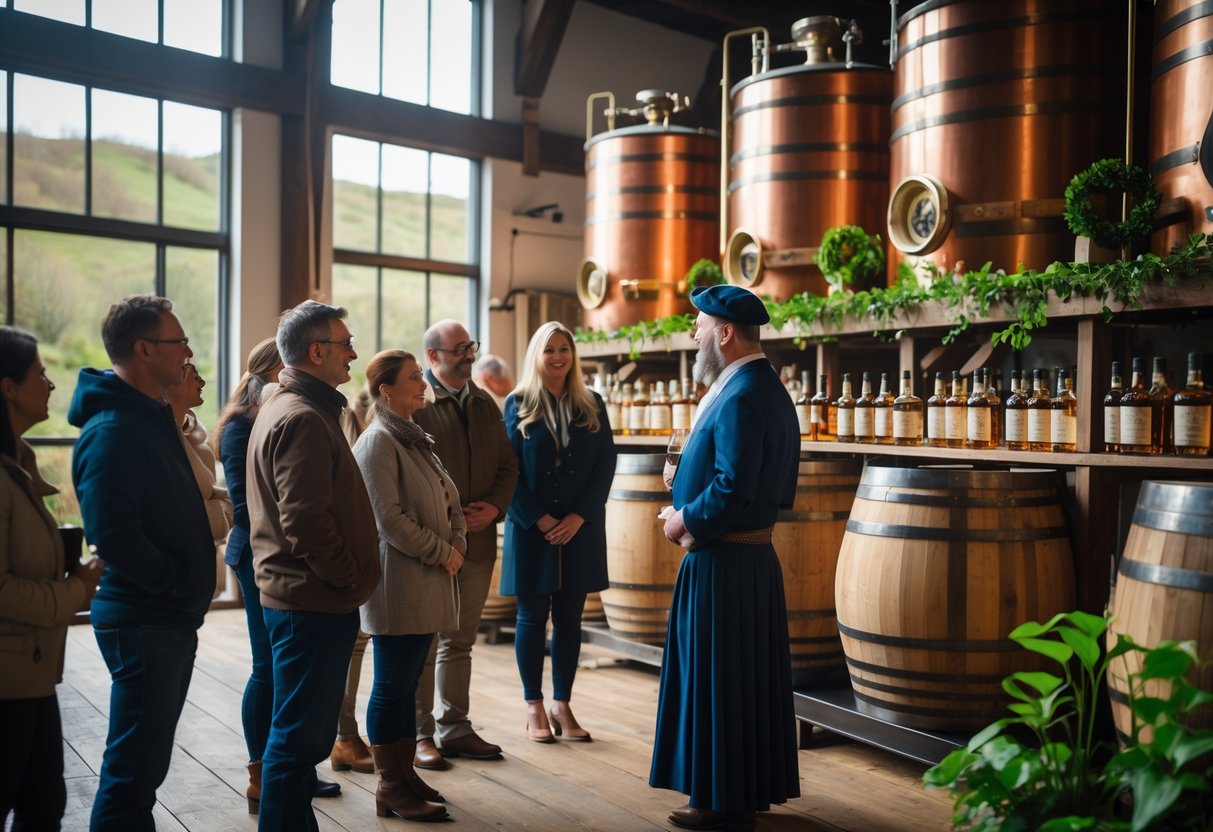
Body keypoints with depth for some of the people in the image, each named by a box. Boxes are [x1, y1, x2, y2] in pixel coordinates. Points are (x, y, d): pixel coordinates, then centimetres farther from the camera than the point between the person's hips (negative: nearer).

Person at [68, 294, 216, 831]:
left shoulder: (153, 417, 13)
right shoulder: (113, 429, -18)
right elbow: (111, 533, -26)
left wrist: (190, 592, 10)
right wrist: (177, 581, -16)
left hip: (170, 620, 10)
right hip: (142, 621, -9)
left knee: (145, 765, 19)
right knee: (133, 771, -1)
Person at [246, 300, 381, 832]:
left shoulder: (287, 407, 16)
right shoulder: (303, 418, -18)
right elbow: (305, 520, -25)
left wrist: (351, 576, 16)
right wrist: (350, 578, -12)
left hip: (302, 596, 11)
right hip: (314, 602, -11)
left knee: (305, 731, 19)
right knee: (300, 734, -1)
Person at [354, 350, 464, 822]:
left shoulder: (414, 439, 16)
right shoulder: (378, 442, -12)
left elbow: (448, 499, 20)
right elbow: (390, 519, -19)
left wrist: (457, 542, 3)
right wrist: (441, 552, -12)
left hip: (427, 583, 9)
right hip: (397, 582, -9)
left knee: (407, 685, 15)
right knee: (392, 687, 1)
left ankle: (405, 775, 26)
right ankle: (390, 789, 11)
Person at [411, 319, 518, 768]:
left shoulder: (485, 404, 13)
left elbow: (507, 465, 14)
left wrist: (494, 506, -4)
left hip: (478, 541, 6)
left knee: (459, 642, 15)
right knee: (423, 643, 4)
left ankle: (455, 729, 25)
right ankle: (419, 734, 15)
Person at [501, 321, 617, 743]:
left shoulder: (591, 404, 7)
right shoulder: (518, 404, 1)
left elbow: (606, 463, 2)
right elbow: (508, 468, -4)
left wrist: (579, 515, -9)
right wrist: (537, 518, -12)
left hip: (579, 528, 2)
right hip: (532, 528, -2)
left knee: (569, 618, 7)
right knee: (532, 617, 5)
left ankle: (562, 705, 18)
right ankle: (534, 707, 16)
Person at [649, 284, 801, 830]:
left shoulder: (740, 398, -20)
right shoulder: (765, 388, 12)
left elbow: (732, 488, -27)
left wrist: (686, 520, -11)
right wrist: (692, 506, 12)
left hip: (722, 562, -10)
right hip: (752, 554, 10)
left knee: (717, 676, 1)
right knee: (746, 673, 17)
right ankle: (751, 785, 30)